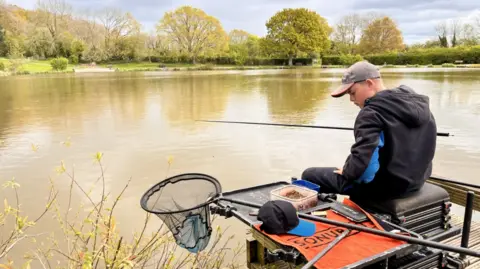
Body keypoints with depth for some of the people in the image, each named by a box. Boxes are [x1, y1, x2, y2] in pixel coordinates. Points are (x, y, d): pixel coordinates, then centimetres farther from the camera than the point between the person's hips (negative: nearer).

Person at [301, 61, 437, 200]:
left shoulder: (372, 112, -22)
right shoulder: (419, 103, 6)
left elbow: (361, 159, -32)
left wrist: (346, 172, -11)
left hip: (383, 184, -9)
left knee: (309, 175, 3)